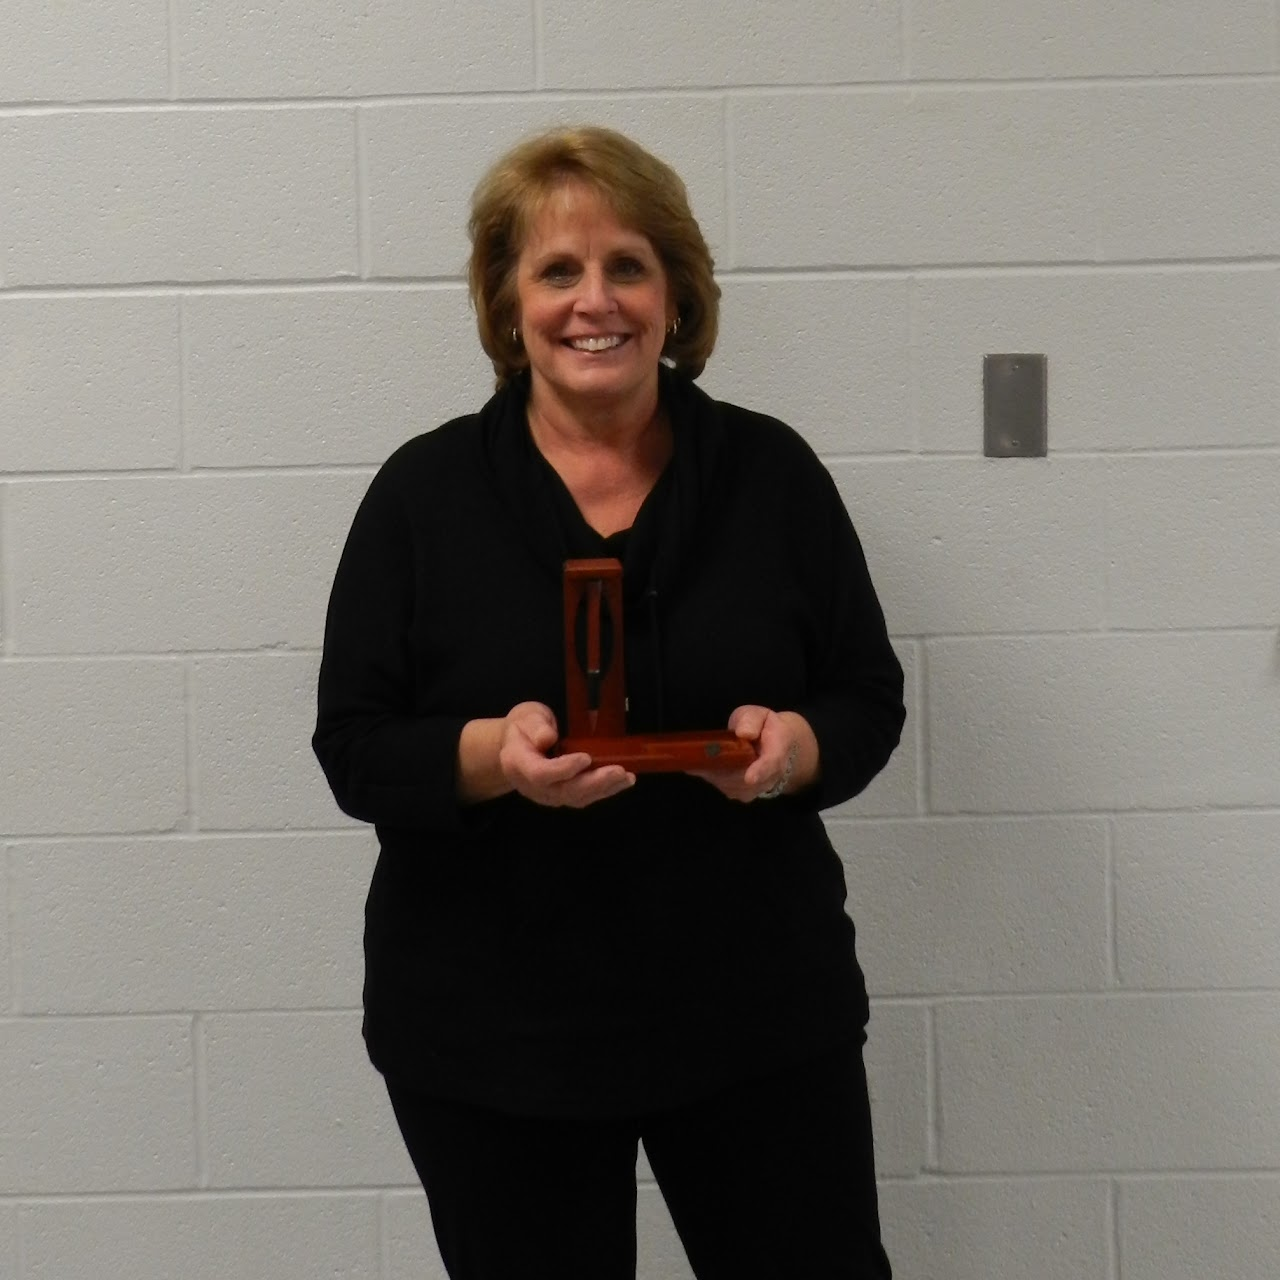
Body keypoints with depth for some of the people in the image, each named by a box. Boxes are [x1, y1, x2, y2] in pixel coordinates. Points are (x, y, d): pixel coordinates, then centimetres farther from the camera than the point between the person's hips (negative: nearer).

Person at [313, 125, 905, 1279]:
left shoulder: (771, 470, 0)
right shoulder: (426, 491, -3)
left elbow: (871, 700, 5)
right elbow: (355, 748, -4)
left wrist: (797, 746, -18)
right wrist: (491, 754, -23)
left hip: (759, 1013, 1)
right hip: (492, 1034, -1)